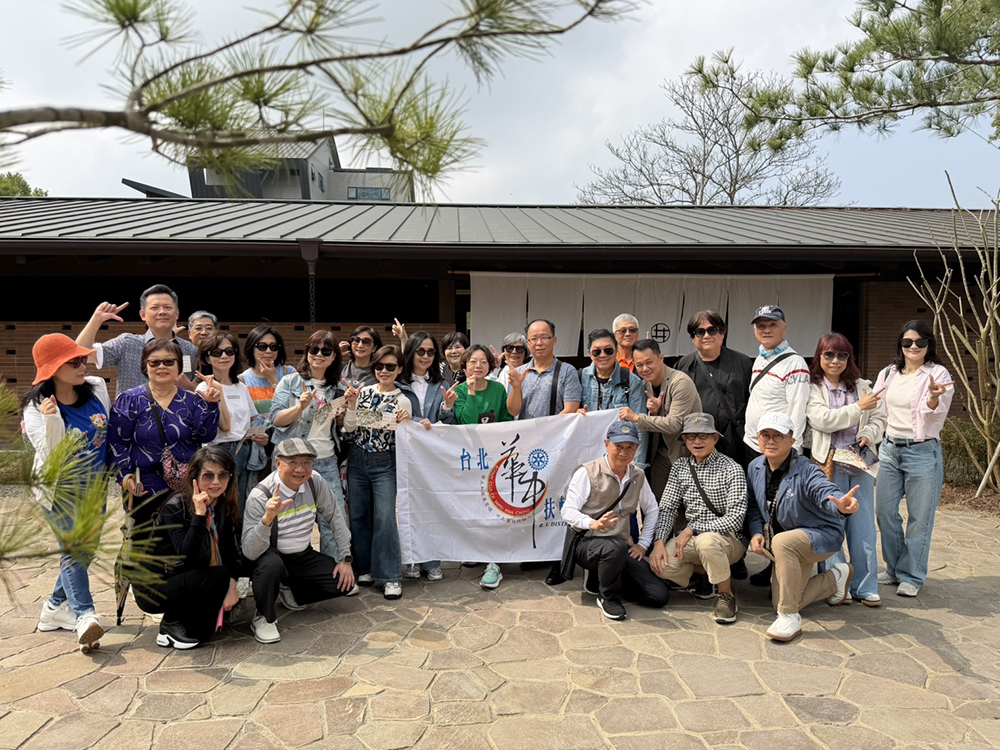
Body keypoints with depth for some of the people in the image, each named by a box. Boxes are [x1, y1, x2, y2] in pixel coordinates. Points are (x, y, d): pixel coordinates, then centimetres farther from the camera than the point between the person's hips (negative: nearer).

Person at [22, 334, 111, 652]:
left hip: (95, 486, 5)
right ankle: (85, 615, -20)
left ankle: (55, 609, 27)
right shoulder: (36, 408, -16)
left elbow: (111, 430, 11)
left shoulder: (97, 388, -5)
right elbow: (52, 456, -24)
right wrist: (52, 421, -38)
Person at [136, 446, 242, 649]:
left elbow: (230, 549, 1)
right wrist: (199, 514, -36)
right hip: (152, 589, -7)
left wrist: (232, 582, -16)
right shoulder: (175, 508, -20)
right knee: (217, 576, -27)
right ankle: (171, 624, -6)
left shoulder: (225, 506, -2)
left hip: (189, 583, 7)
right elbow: (186, 556, -30)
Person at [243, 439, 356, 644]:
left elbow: (335, 517, 2)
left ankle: (292, 593, 15)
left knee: (346, 584, -10)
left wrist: (346, 558, -2)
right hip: (271, 556, -5)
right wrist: (268, 518, -47)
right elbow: (250, 552, -31)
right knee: (271, 564, -39)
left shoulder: (315, 482, -11)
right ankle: (264, 617, -9)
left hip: (303, 556, 5)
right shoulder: (260, 496, -25)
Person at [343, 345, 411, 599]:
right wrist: (352, 404, -11)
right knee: (359, 515, 8)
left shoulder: (402, 401, 1)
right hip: (357, 460, 3)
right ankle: (365, 568, 24)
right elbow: (349, 428, 2)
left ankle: (390, 577, -4)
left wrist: (403, 423, -19)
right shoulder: (363, 392, 6)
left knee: (385, 517, -11)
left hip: (385, 463, -3)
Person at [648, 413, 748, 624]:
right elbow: (667, 508, 3)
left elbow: (735, 518, -18)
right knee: (658, 562, -22)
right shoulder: (680, 467, 6)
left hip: (728, 538, -5)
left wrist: (693, 530, -22)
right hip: (692, 538, 5)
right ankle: (704, 577, 9)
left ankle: (727, 596, -12)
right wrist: (659, 541, -14)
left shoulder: (731, 470, -10)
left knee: (706, 541, -39)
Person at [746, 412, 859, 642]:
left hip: (821, 536, -7)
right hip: (791, 546, 7)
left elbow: (826, 491, -45)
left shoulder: (805, 471, -25)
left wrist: (841, 505, -69)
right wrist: (757, 532, -9)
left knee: (782, 541, -39)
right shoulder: (755, 468, -5)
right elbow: (753, 505, 9)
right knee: (782, 602, 6)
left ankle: (790, 618, -24)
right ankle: (836, 578, 32)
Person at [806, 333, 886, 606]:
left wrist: (868, 435, -5)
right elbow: (823, 420, -13)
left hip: (860, 464, 4)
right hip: (828, 465, -4)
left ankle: (866, 587, 15)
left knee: (864, 527, 5)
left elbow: (879, 419, 15)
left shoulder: (862, 387, 16)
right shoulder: (812, 388, 0)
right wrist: (859, 408, -12)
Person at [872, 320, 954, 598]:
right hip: (890, 450, 5)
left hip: (922, 452, -5)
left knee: (919, 518, 3)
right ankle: (894, 568, 27)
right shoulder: (888, 374, 10)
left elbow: (935, 415, -18)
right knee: (885, 512, 10)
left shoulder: (938, 374, -6)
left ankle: (912, 576, 17)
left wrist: (934, 398, -38)